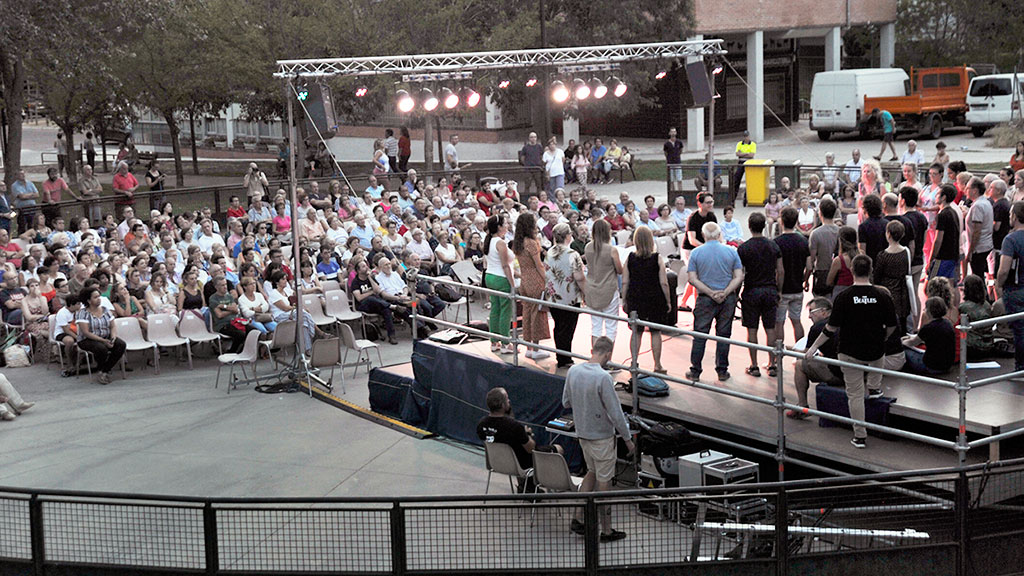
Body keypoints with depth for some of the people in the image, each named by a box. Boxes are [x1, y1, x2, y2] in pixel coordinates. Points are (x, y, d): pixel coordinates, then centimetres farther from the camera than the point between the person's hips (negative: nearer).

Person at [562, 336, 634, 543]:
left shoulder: (573, 371, -4)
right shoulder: (603, 378, -24)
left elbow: (566, 402, 8)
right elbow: (615, 413, -20)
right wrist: (627, 439, -9)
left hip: (582, 433, 6)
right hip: (601, 436, -6)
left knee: (592, 472, 23)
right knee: (604, 481, 5)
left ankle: (578, 518, 21)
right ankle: (606, 530, 15)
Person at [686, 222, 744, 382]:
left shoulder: (696, 253, -3)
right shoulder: (731, 252, 1)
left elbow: (693, 279, -8)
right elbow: (738, 277, -5)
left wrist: (711, 293, -10)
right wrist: (725, 293, -11)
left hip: (705, 299, -1)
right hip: (728, 300, 1)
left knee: (700, 335, 5)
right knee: (723, 335, 9)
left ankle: (695, 371, 8)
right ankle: (722, 371, 13)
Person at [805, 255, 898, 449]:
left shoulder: (843, 297, -13)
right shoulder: (882, 296, -9)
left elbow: (832, 327, -12)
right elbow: (891, 326, -1)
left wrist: (813, 348, -3)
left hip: (850, 353, -2)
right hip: (875, 351, 2)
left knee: (855, 394, 8)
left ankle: (860, 436, 9)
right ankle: (874, 387, 39)